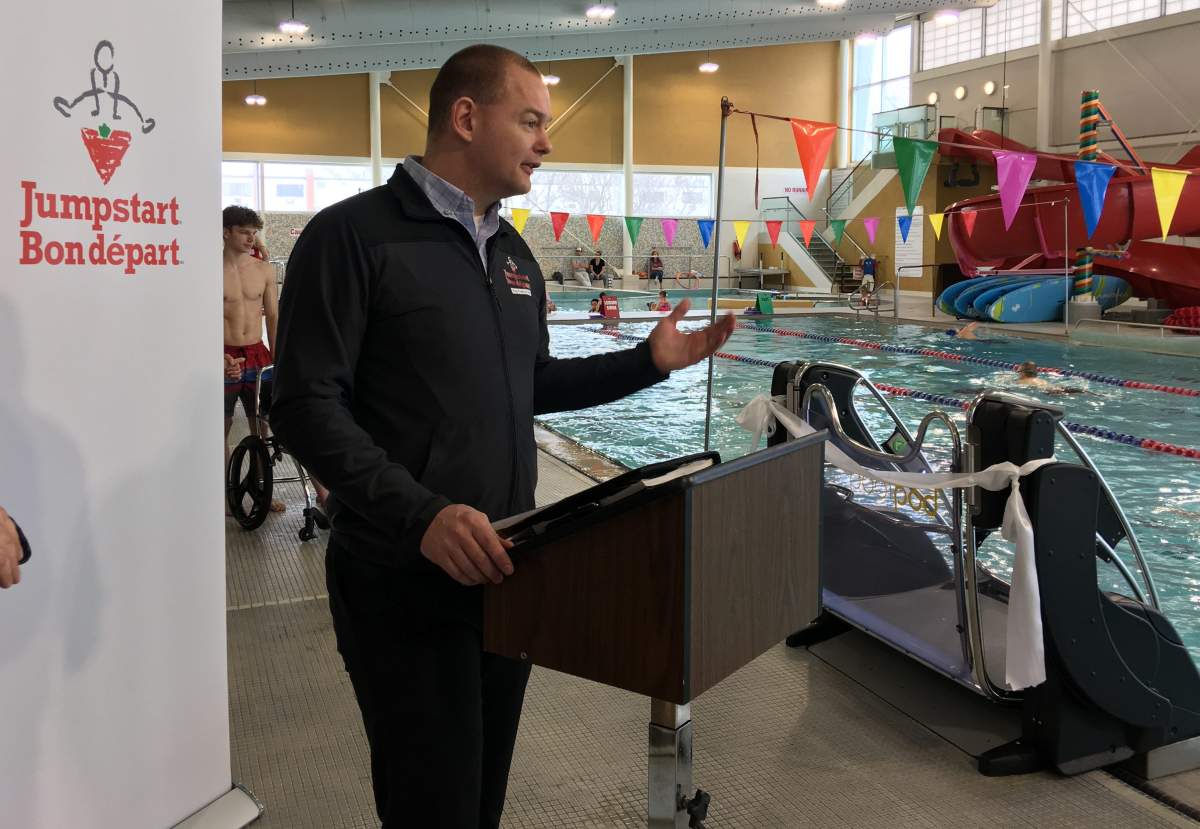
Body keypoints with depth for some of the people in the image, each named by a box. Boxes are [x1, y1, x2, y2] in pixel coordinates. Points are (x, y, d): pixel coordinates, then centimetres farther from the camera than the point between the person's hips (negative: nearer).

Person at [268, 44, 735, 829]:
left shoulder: (514, 253, 12)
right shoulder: (353, 235, -12)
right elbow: (306, 407, -18)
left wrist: (647, 362, 9)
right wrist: (420, 516, -29)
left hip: (504, 569, 7)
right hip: (404, 580, -7)